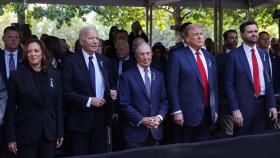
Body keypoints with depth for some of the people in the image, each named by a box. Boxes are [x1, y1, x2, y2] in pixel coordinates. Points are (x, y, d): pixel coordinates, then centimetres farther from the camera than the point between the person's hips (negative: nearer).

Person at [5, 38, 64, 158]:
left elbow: (58, 105, 7)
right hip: (25, 133, -2)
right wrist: (11, 137, -5)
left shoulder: (54, 75, 5)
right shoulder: (17, 76, -2)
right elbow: (10, 108, -2)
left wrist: (60, 132, 3)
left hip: (49, 132, 2)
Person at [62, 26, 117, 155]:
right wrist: (89, 101, -18)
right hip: (80, 120, -4)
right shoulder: (71, 61, -7)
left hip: (101, 119, 5)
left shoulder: (105, 61, 9)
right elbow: (66, 92, -11)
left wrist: (112, 93, -5)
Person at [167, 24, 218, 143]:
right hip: (187, 113, -6)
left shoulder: (209, 57, 13)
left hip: (207, 112, 6)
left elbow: (214, 84, 16)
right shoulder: (177, 56, -6)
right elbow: (173, 86, -10)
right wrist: (176, 111, -14)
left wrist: (215, 109, 12)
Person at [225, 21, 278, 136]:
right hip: (244, 104, -4)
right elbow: (229, 84, -8)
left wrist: (272, 104, 4)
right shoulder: (234, 55, -7)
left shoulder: (263, 54, 8)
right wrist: (235, 109, -14)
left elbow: (268, 80, 11)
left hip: (262, 103, 5)